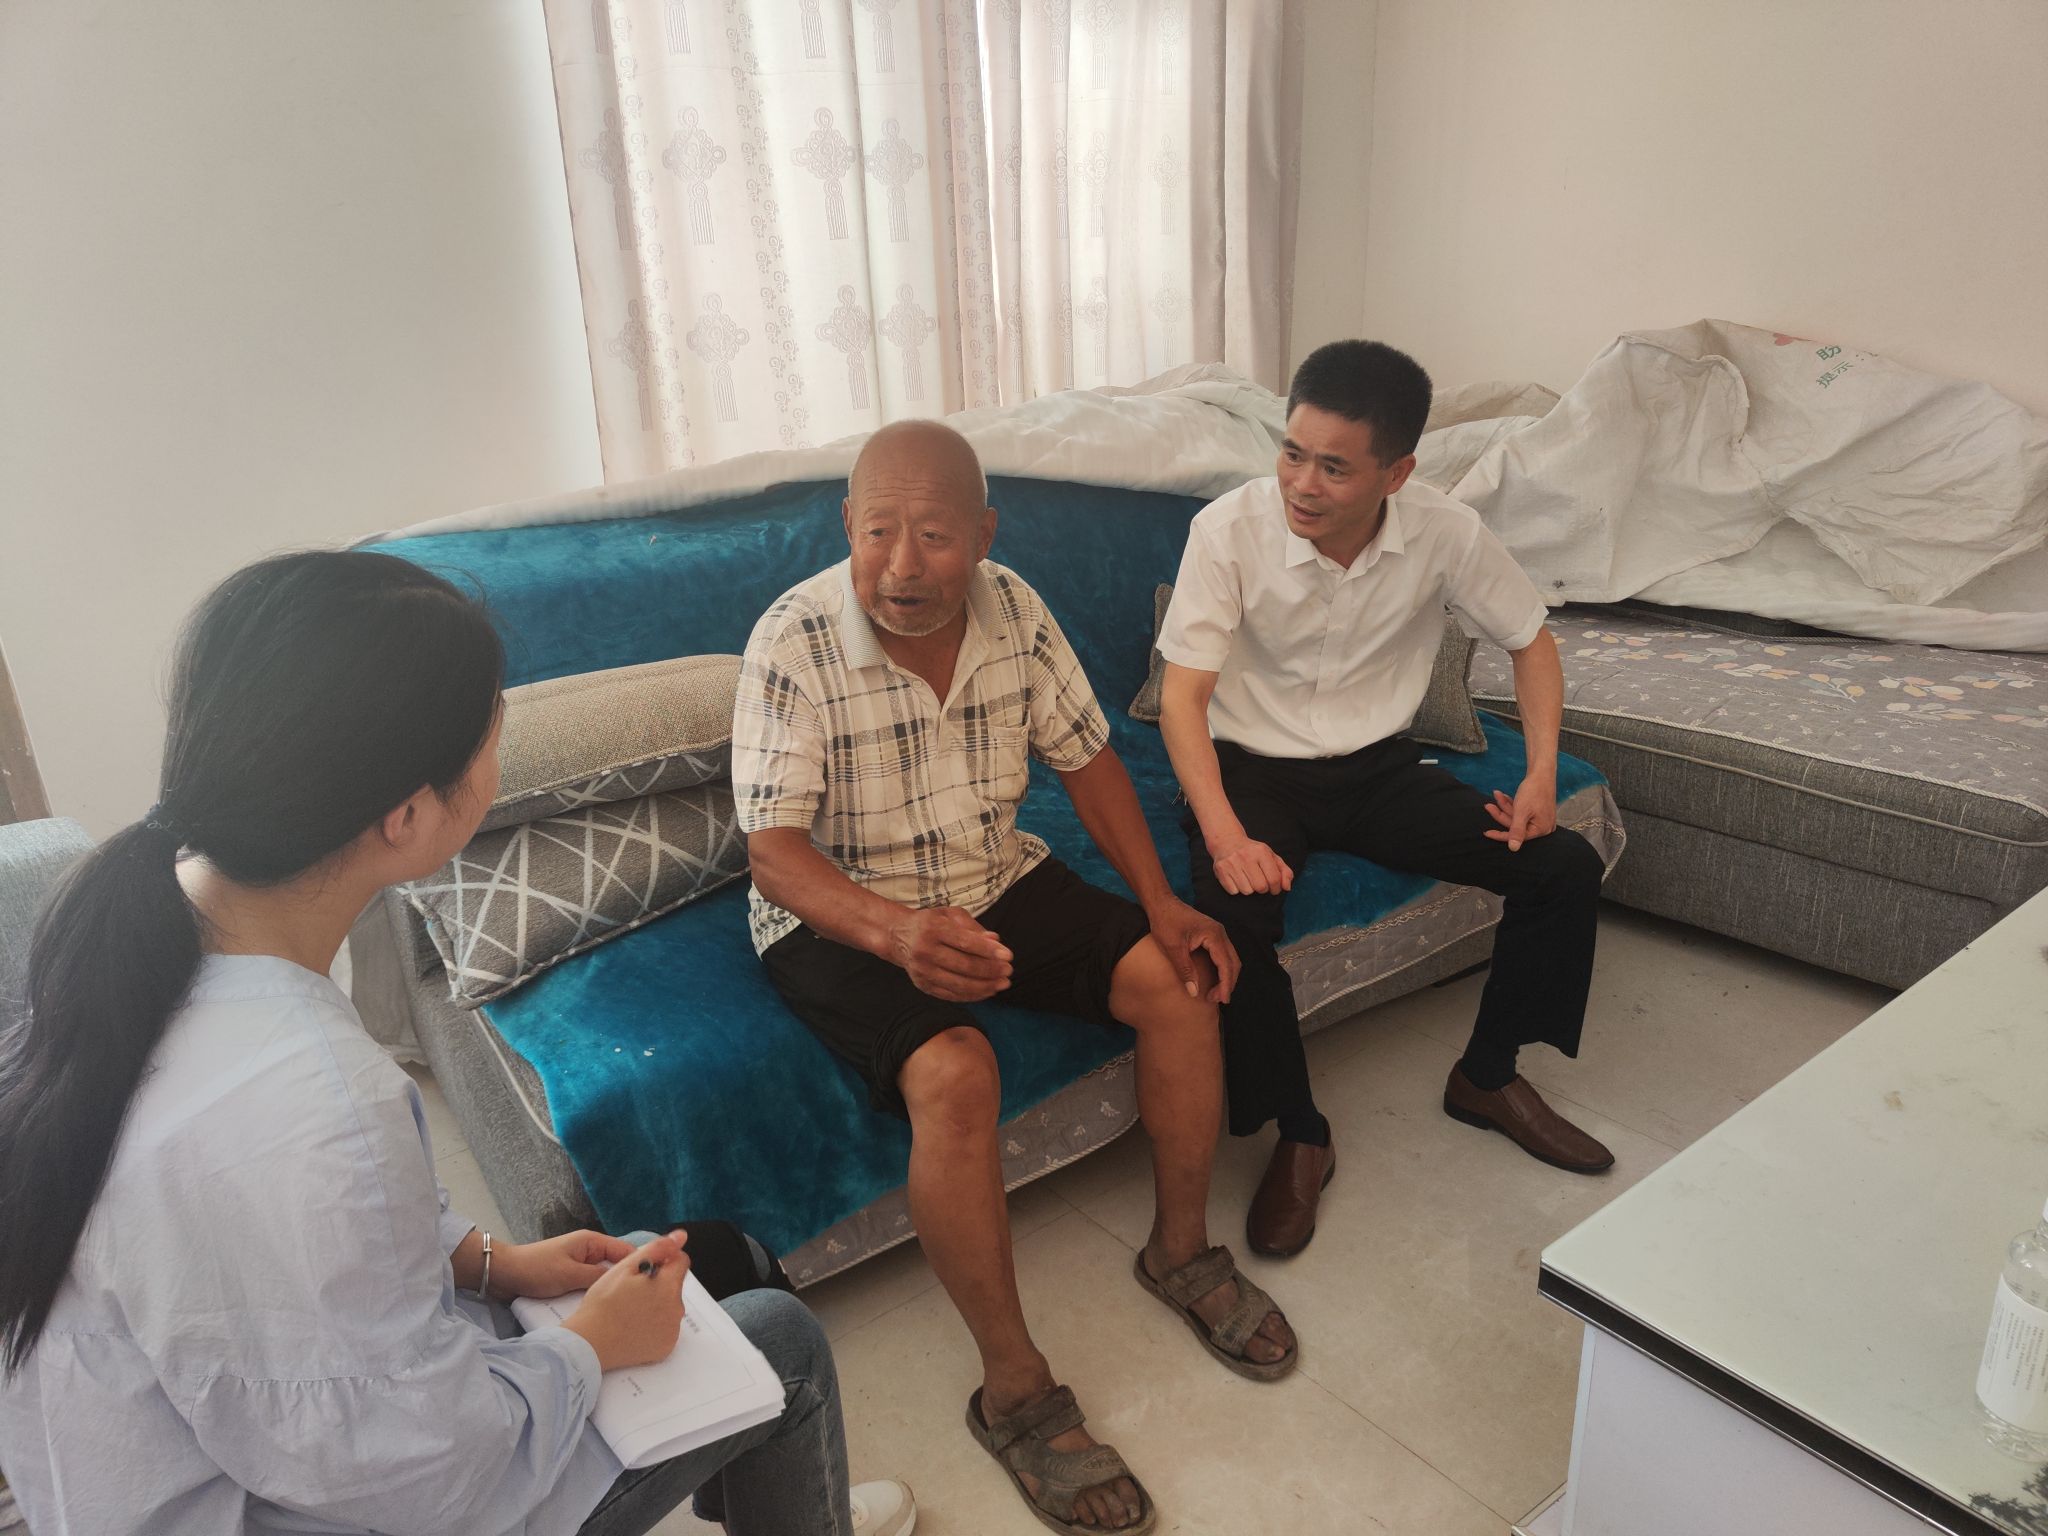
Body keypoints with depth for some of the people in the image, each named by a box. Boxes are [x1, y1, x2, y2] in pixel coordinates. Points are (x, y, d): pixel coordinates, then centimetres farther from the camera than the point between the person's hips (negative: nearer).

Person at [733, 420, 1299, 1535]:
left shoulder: (1012, 609, -7)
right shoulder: (792, 643, -21)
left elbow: (1084, 755, 3)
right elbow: (775, 850, -24)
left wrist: (1159, 901, -8)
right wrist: (897, 931, -43)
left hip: (994, 877, 5)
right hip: (841, 916, -5)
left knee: (1178, 980, -10)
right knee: (953, 1072, -31)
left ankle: (1181, 1249, 13)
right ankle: (1014, 1391, -11)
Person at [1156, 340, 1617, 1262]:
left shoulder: (1445, 533, -11)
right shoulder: (1228, 529, -19)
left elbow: (1530, 640, 5)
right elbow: (1183, 696, -20)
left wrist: (1541, 774, -8)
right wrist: (1224, 835, -34)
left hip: (1376, 768, 3)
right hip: (1252, 766, -3)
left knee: (1566, 867, -10)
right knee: (1234, 916, -33)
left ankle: (1487, 1076, 14)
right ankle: (1299, 1136, -6)